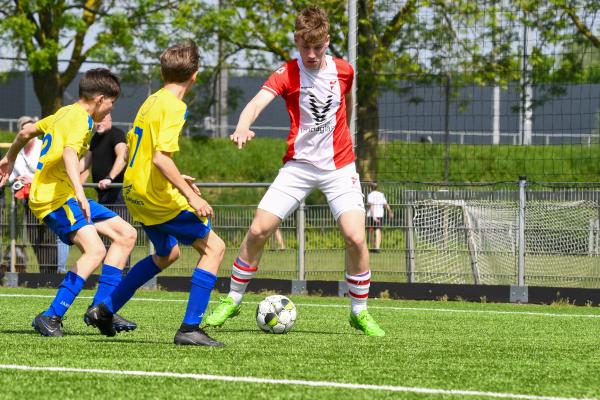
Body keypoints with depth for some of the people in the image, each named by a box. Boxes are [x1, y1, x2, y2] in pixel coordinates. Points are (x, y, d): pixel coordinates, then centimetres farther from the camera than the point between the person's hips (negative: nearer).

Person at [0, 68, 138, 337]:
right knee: (95, 250, -27)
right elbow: (69, 152, -32)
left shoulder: (65, 113, 18)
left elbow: (26, 132, 30)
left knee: (126, 234, 9)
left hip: (68, 196, 10)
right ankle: (51, 317, -29)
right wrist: (80, 192, -45)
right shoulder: (80, 119, -12)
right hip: (54, 196, -10)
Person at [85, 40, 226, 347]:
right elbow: (161, 157, -28)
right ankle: (189, 328, -11)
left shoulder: (151, 101, 10)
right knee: (213, 248, -4)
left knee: (167, 254, 28)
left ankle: (105, 310, 30)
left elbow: (132, 148, 19)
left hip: (135, 192, 9)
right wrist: (191, 196, -27)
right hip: (158, 197, -9)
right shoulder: (174, 107, -17)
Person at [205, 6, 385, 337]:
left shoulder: (343, 71, -2)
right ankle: (232, 300, 11)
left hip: (339, 167, 1)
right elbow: (257, 102, -29)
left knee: (355, 238, -14)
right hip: (299, 165, -1)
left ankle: (359, 312, 5)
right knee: (259, 229, -8)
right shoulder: (287, 74, -11)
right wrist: (243, 127, -49)